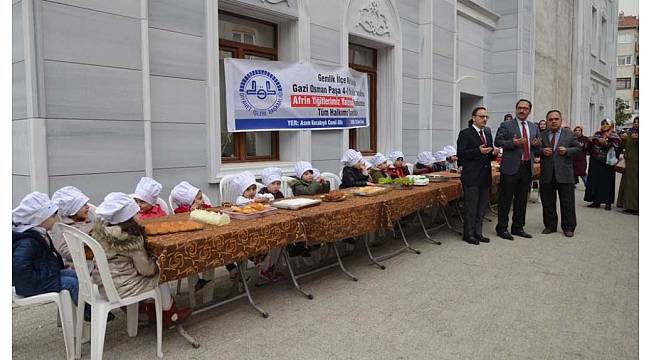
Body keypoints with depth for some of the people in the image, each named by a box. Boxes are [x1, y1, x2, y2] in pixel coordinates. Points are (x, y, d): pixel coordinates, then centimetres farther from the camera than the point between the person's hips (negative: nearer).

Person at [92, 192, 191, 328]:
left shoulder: (100, 230, -2)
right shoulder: (132, 241, -23)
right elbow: (146, 269, -14)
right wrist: (155, 263, 6)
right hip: (120, 288, -7)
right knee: (159, 275, 14)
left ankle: (149, 307, 35)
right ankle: (169, 315, 29)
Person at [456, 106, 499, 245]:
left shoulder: (488, 133, 15)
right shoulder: (465, 134, -7)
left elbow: (489, 155, 21)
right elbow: (460, 154, -15)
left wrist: (493, 153, -2)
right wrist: (478, 151, -25)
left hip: (485, 176, 7)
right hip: (471, 177, -7)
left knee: (482, 207, 13)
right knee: (471, 207, 0)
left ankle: (478, 233, 23)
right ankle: (468, 234, 11)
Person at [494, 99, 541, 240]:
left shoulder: (534, 127, 15)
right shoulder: (506, 125, -1)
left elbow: (538, 147, 20)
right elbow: (497, 141, -7)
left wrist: (536, 144, -3)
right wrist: (513, 143, -21)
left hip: (527, 167, 5)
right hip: (511, 167, -5)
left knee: (522, 199, 12)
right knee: (505, 200, 0)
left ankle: (518, 228, 23)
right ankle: (502, 228, 10)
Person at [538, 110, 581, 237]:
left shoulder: (569, 134, 6)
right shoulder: (542, 135, 7)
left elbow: (578, 149, 5)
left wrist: (567, 151, -12)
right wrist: (542, 151, -12)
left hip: (564, 174, -1)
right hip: (547, 174, 1)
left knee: (567, 203, 3)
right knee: (547, 202, 8)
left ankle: (568, 227, 15)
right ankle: (550, 226, 21)